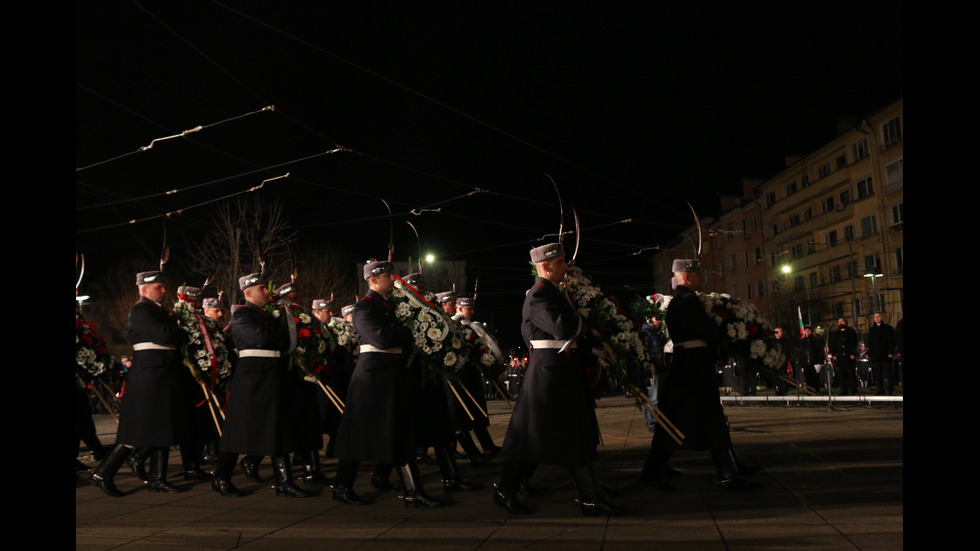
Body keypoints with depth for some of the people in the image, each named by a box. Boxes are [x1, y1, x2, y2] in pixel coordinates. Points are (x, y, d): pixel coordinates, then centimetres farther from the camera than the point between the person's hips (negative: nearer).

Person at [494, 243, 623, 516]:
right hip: (548, 370, -10)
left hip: (567, 371, 10)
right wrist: (582, 320, -7)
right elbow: (563, 328, -26)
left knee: (579, 435, 11)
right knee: (533, 435, -2)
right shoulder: (538, 295, -15)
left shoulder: (556, 292, 17)